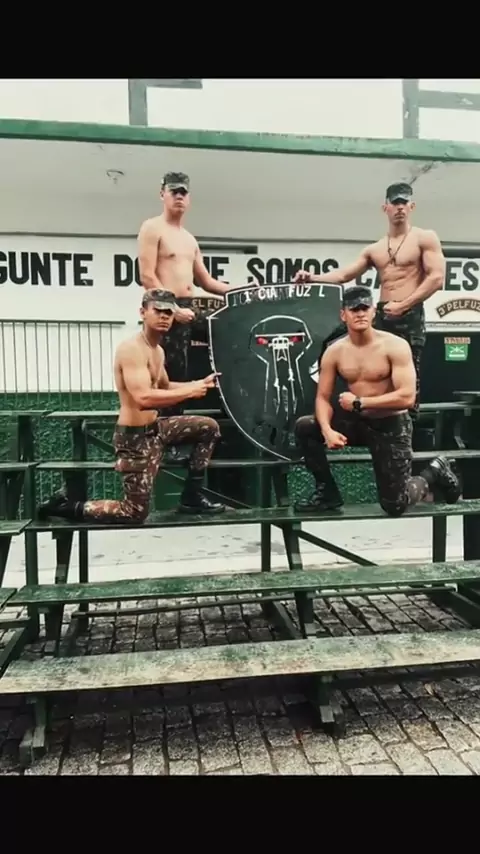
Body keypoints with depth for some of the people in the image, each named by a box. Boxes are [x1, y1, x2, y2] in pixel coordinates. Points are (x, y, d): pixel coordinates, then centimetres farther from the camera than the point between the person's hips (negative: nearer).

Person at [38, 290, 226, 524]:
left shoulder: (158, 351, 11)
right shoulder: (132, 349, -21)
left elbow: (164, 387, 26)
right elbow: (144, 398, -33)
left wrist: (199, 383, 11)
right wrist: (190, 391, -23)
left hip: (155, 427, 10)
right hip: (134, 436, -9)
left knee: (209, 428, 15)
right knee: (135, 513, -3)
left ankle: (191, 497, 19)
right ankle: (64, 506, 11)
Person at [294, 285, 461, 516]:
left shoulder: (395, 346, -18)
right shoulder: (334, 352, -6)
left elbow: (406, 397, -25)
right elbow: (323, 397, -5)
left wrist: (358, 402, -23)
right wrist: (327, 430, -25)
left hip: (391, 426, -4)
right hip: (356, 422, 4)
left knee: (395, 506, -3)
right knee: (304, 427, -15)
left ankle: (435, 473, 29)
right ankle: (327, 491, -1)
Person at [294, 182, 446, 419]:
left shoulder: (425, 238, 2)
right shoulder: (374, 250, 17)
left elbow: (437, 279, -9)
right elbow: (344, 275, 12)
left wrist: (403, 305, -15)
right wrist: (313, 278, -4)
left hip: (410, 318, -5)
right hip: (380, 315, 6)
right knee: (331, 340, -2)